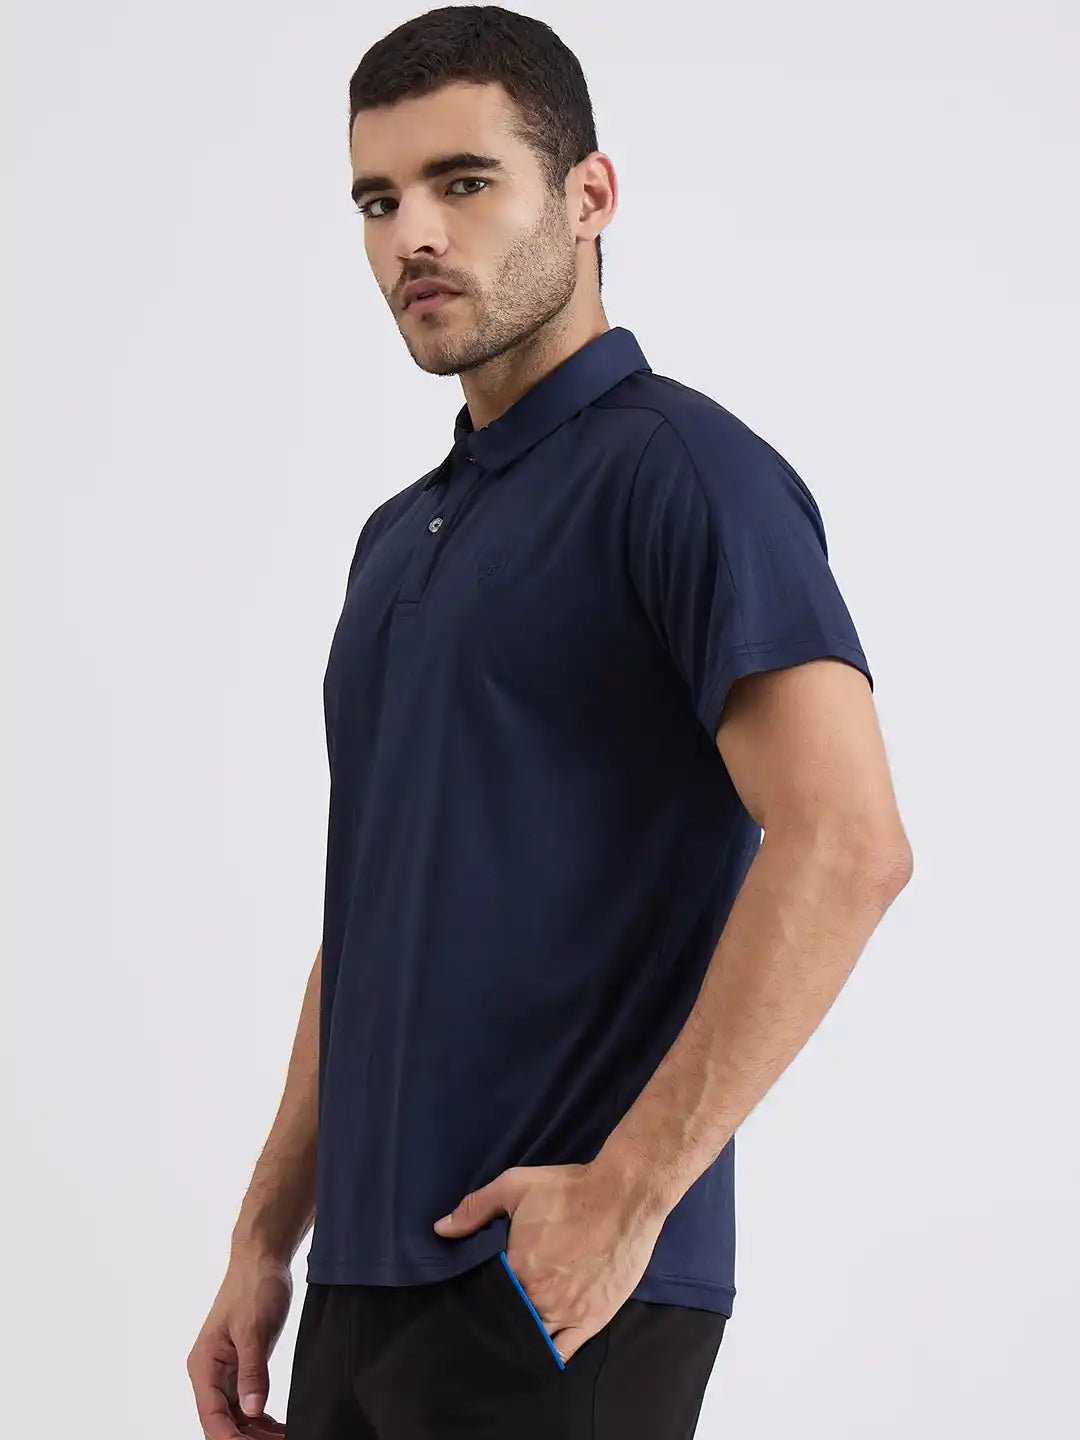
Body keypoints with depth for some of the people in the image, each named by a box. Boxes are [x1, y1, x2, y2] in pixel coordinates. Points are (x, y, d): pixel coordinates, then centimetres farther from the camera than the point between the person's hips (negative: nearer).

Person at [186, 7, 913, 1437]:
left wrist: (628, 1190, -21)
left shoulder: (681, 472, -10)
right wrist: (266, 1243, 16)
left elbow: (847, 846, -21)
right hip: (370, 1287, 8)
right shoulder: (399, 535, 17)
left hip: (563, 1293, -8)